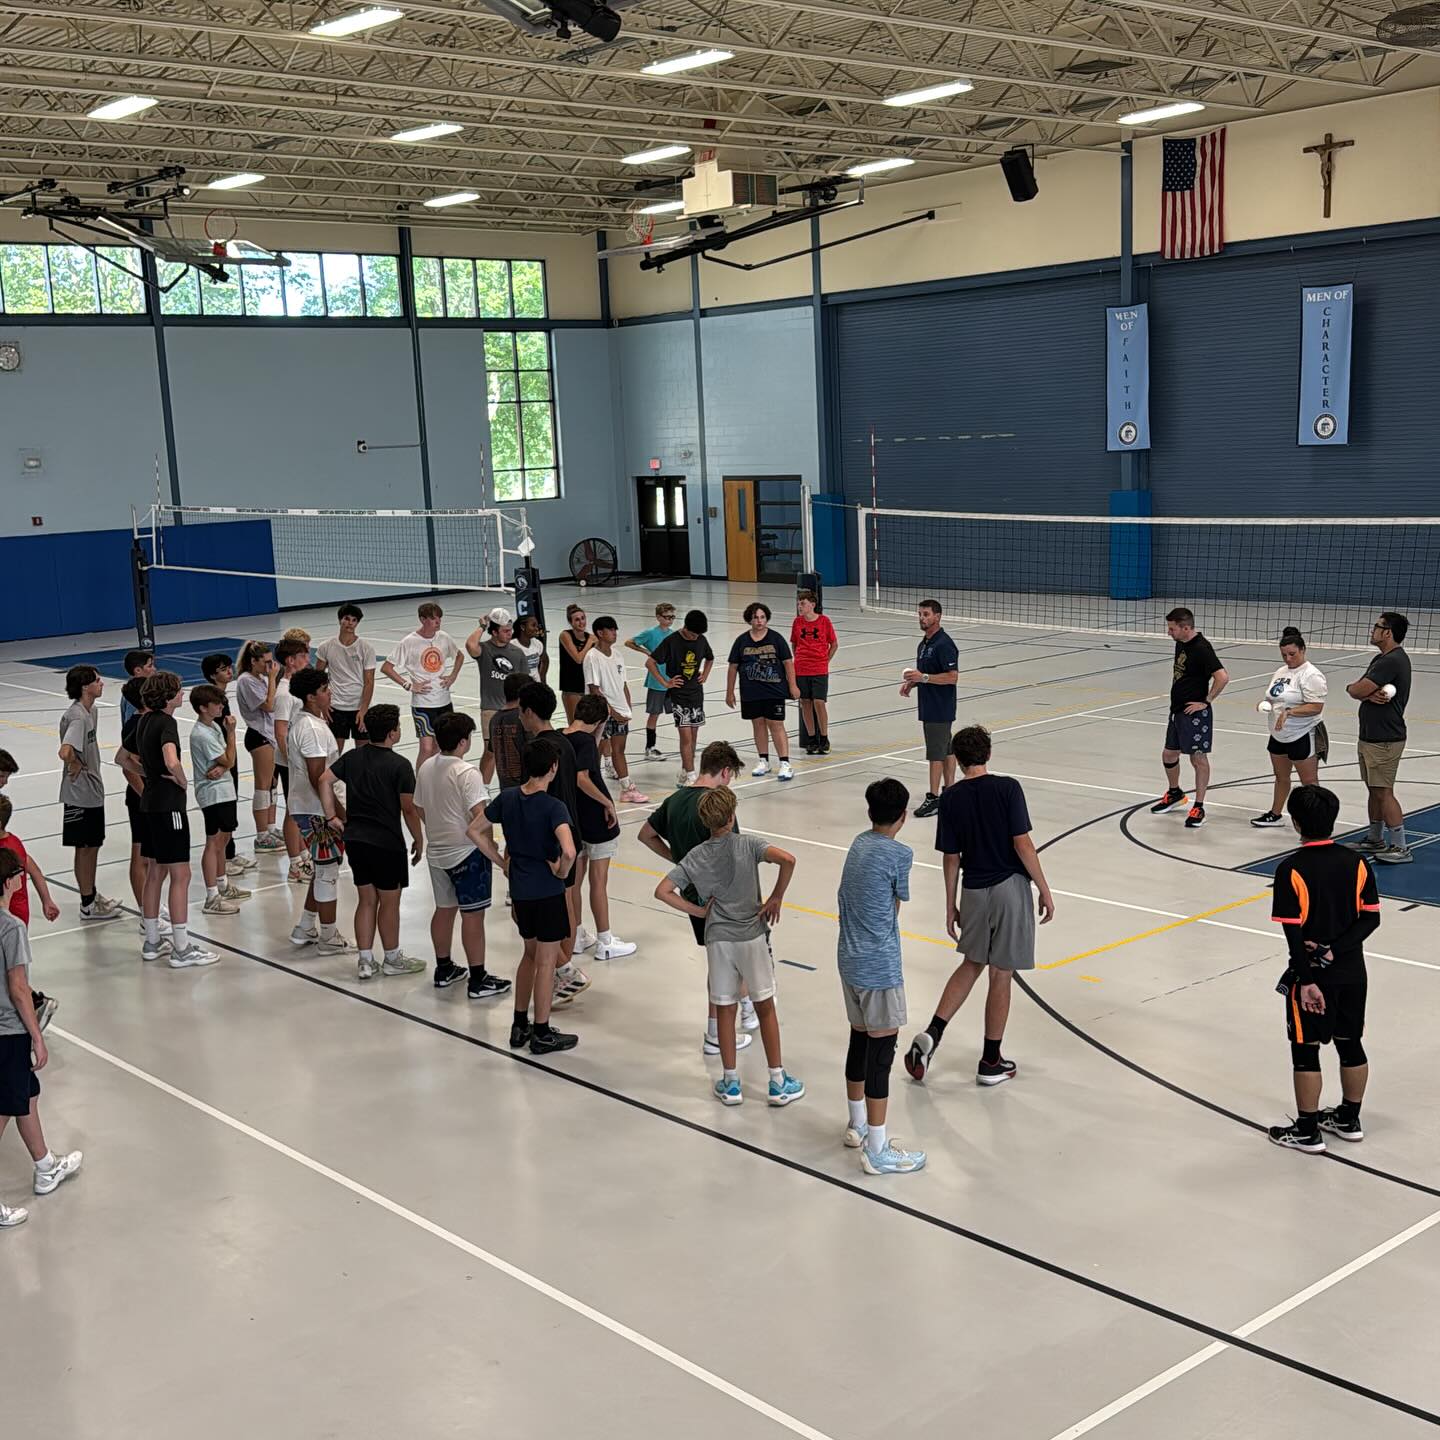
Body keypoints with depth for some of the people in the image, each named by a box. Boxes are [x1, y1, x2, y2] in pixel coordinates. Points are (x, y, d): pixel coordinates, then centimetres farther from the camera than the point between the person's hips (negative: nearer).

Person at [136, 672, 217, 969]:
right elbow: (171, 762, -35)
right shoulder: (166, 722, -18)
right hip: (169, 804, -9)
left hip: (150, 802, 9)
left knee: (156, 872, 16)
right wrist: (183, 782, -16)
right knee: (180, 875, -3)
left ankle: (152, 943, 23)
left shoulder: (144, 721, 9)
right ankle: (181, 949, 0)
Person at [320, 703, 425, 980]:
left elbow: (325, 779, -2)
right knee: (389, 901, 9)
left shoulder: (352, 757, 4)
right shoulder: (400, 765, -14)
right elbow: (409, 809, -11)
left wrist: (332, 816, 2)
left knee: (366, 900, 14)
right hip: (387, 843, -6)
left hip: (355, 840, 6)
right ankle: (392, 958, 22)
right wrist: (418, 840, 1)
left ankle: (365, 961, 17)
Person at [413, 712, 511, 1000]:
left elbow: (421, 810, 14)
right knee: (473, 915, 0)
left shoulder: (426, 769, 4)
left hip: (437, 852, 8)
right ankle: (478, 980, 5)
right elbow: (481, 817, -23)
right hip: (467, 852, -8)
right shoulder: (467, 773, -19)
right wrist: (491, 846, -11)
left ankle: (444, 969, 31)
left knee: (444, 909, 19)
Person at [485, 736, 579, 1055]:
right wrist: (561, 872, -13)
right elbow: (568, 851, -33)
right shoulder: (553, 807, -19)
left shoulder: (507, 798, 0)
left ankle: (519, 1026, 28)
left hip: (519, 890, 6)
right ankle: (542, 1034, 13)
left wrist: (502, 863, 13)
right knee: (546, 961, 5)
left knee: (531, 954, 22)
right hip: (547, 891, -6)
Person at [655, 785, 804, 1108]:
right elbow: (787, 859, -25)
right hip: (752, 936, -1)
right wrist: (776, 898, -12)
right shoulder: (748, 845, -9)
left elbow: (662, 892, -5)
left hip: (718, 940, 2)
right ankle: (778, 1082, 15)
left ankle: (730, 1084, 18)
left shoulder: (695, 858, -1)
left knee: (725, 1010, 11)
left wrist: (697, 911, 2)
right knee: (765, 1007, 10)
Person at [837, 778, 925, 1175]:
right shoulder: (899, 854, -15)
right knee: (881, 1051, -3)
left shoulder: (858, 844, 7)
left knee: (860, 1040, 20)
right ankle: (877, 1151, 1)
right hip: (879, 967, -8)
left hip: (849, 961, 8)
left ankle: (858, 1126, 34)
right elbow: (897, 905, -3)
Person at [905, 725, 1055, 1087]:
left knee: (972, 965, 22)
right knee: (1001, 976, 6)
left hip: (974, 891, 3)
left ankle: (932, 1033, 8)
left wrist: (951, 907, 11)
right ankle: (991, 1062, 15)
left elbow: (951, 858, 2)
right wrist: (1045, 890, -5)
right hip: (1010, 888, -3)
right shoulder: (1007, 788, -10)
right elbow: (1022, 844, -14)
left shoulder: (951, 798, -1)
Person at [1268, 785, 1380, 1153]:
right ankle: (1349, 1119, 32)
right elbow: (1371, 917, -4)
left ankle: (1307, 1131, 14)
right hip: (1352, 971, 5)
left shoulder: (1291, 869, -17)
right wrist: (1336, 949, -10)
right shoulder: (1356, 862, -2)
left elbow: (1294, 932, -18)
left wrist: (1306, 981, -15)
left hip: (1312, 973, -5)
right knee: (1351, 1044, 18)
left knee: (1305, 1050, 6)